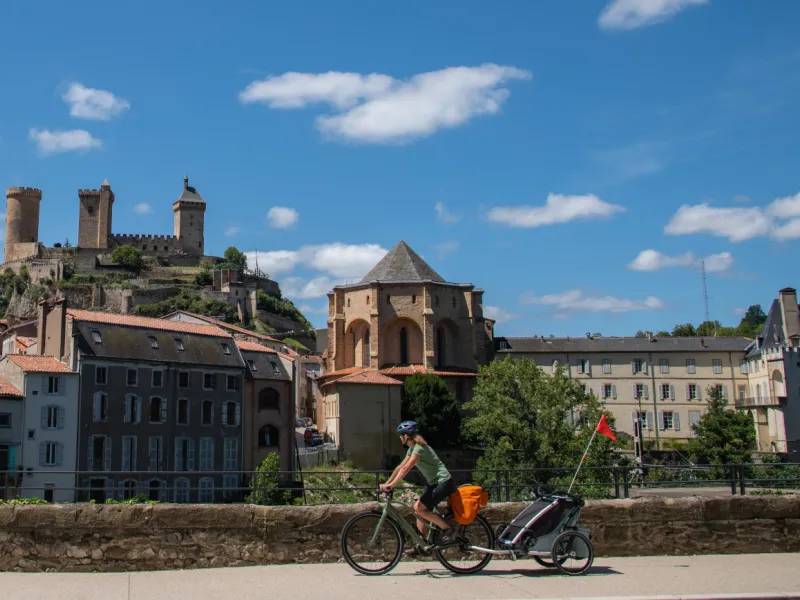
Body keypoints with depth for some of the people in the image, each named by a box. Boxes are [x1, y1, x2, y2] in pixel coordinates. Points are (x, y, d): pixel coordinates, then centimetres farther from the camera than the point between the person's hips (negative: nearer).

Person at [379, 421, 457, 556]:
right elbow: (400, 467, 12)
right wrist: (386, 484, 7)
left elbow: (406, 469, -28)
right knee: (421, 512, 7)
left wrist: (391, 485, -31)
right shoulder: (412, 448, 11)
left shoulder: (419, 448, -19)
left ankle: (448, 530, -10)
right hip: (433, 483, 10)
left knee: (419, 508, -18)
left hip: (443, 482, -10)